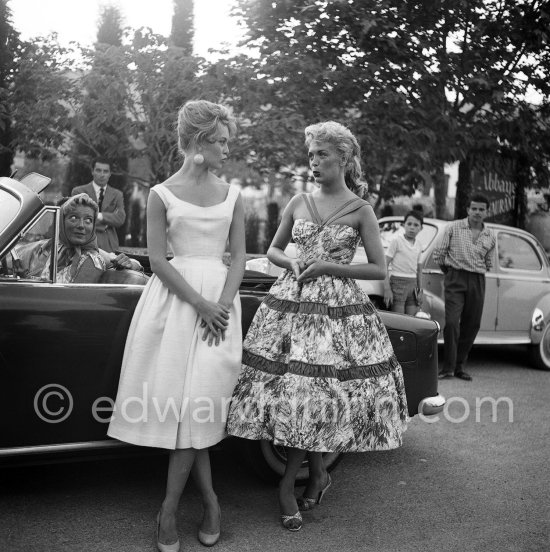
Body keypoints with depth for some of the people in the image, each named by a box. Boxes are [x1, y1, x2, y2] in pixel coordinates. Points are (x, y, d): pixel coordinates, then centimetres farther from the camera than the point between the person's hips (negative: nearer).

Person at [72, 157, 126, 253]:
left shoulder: (117, 194, 16)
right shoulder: (79, 191, 7)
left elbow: (120, 219, 2)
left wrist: (100, 216, -12)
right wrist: (106, 224, -5)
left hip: (109, 245, 3)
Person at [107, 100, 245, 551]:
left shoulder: (232, 196, 9)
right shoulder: (162, 194, 1)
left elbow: (238, 258, 6)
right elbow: (158, 261, -5)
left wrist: (221, 305, -10)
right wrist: (200, 304, -15)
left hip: (220, 299, 2)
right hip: (174, 298, -1)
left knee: (198, 400, -6)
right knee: (179, 400, -3)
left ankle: (169, 509, 5)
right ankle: (209, 499, 13)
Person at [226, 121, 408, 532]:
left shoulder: (360, 210, -1)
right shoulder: (299, 203, 8)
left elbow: (380, 270, -2)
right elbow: (273, 250, 18)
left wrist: (328, 265, -10)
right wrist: (291, 263, -4)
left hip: (339, 308, -3)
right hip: (291, 304, 3)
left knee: (320, 392, -5)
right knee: (295, 391, -2)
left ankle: (288, 484, 13)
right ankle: (318, 475, 18)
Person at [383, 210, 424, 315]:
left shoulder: (419, 245, 11)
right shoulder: (397, 241, -6)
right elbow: (385, 265, -9)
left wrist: (420, 290, 14)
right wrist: (387, 288, -15)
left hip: (413, 284, 6)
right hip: (398, 282, -6)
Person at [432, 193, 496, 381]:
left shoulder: (490, 237, 10)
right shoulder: (453, 228, -1)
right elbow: (438, 253, 3)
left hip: (478, 282, 4)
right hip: (455, 280, -4)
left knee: (471, 325, 5)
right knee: (451, 323, -14)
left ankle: (459, 367, 16)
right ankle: (448, 367, -5)